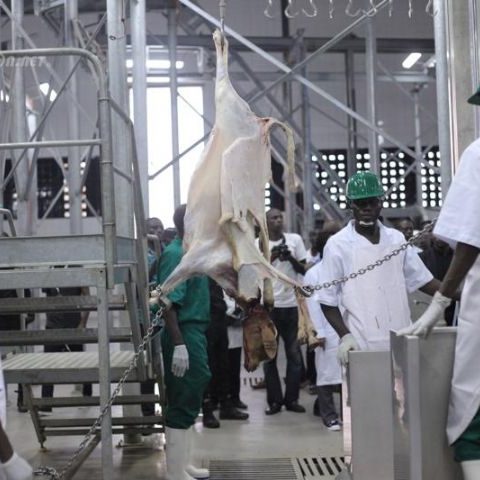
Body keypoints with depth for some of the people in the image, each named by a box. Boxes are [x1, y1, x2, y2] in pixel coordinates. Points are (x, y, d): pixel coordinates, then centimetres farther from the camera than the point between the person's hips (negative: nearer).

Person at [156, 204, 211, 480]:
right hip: (185, 333, -10)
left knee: (190, 400, 16)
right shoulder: (176, 254, -16)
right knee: (183, 403, -4)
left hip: (195, 332, 10)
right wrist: (178, 344, -26)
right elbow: (169, 302, -22)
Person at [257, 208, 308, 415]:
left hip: (292, 304, 1)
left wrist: (291, 258, -13)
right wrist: (270, 257, -16)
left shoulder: (295, 239, 4)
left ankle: (292, 399, 13)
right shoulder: (258, 244, 1)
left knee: (294, 354, 4)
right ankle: (274, 400, 10)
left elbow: (304, 270, 4)